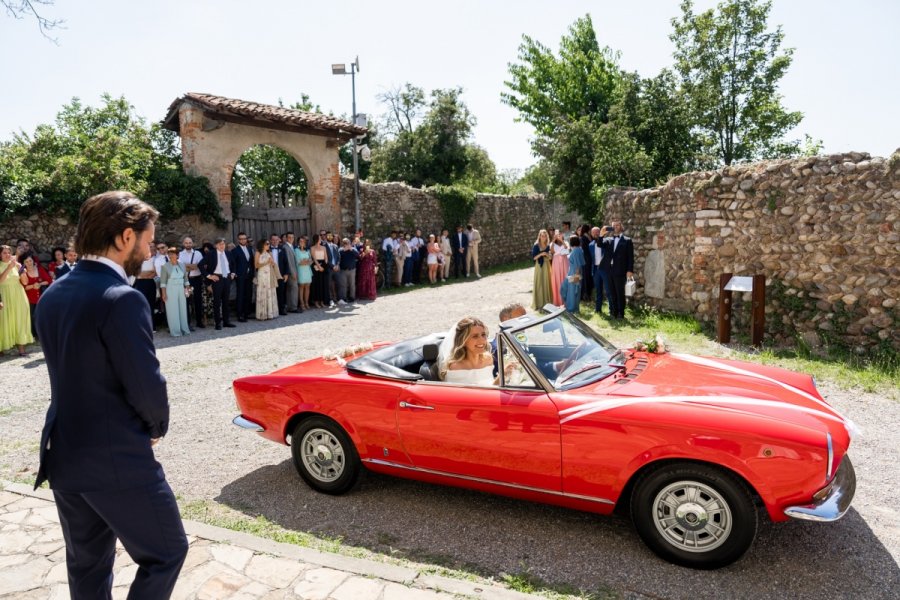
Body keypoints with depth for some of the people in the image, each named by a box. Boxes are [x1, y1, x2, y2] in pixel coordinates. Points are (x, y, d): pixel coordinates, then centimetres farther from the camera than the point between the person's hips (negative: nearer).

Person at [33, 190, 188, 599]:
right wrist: (156, 426, -1)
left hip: (62, 455, 9)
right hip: (117, 460, -9)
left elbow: (72, 370, 10)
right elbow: (147, 387, -21)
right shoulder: (121, 299, -23)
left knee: (86, 562, 23)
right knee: (165, 552, 9)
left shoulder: (52, 295, 4)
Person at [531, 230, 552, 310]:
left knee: (547, 283, 8)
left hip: (547, 266, 4)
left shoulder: (548, 246, 6)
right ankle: (539, 303, 1)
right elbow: (534, 257, -9)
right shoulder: (536, 246, -5)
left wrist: (548, 255, -12)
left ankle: (547, 301, 17)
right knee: (539, 284, -3)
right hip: (539, 266, -4)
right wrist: (541, 254, -21)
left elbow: (550, 257, 9)